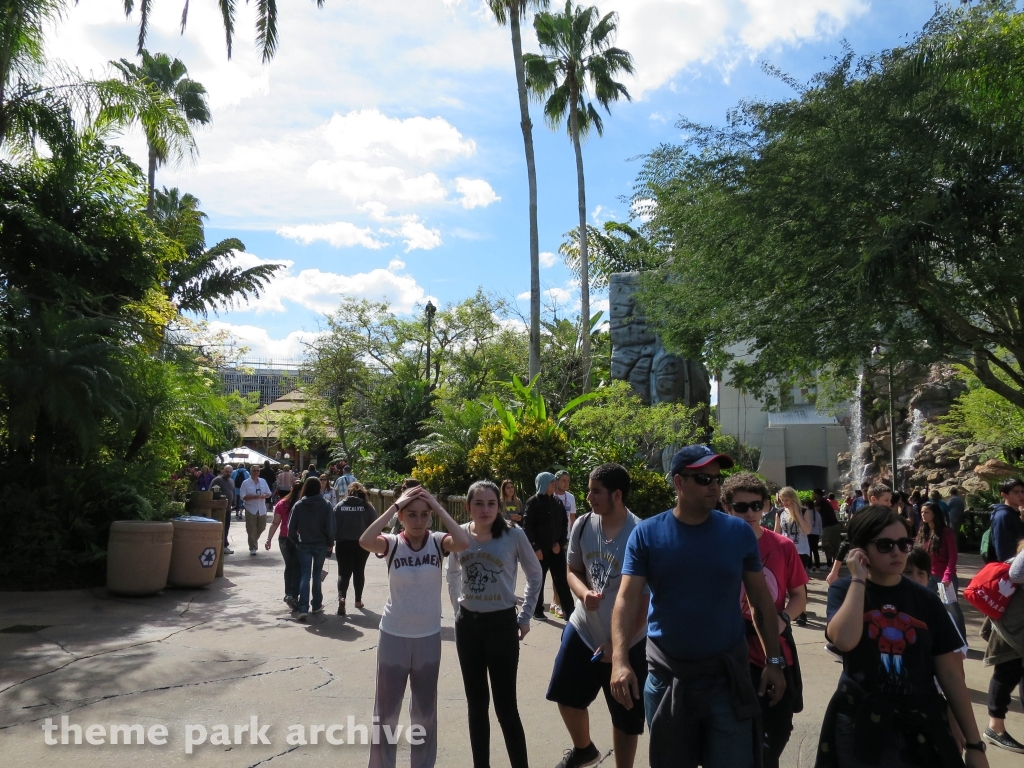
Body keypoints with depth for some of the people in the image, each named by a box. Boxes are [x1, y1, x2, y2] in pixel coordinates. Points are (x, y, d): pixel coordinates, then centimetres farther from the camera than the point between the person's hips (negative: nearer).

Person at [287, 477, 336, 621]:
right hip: (321, 545, 0)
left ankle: (303, 608, -8)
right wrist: (330, 543, 2)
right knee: (317, 574, 15)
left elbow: (291, 527, -5)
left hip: (304, 545, 0)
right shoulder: (325, 505, -8)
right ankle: (316, 605, 23)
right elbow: (330, 527, -10)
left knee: (305, 576, 2)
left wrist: (295, 541, 9)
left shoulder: (298, 505, -6)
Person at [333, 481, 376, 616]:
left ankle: (341, 597, -19)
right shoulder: (368, 507, -7)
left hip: (344, 544, -1)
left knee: (343, 572, 3)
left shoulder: (340, 506, -5)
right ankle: (358, 600, 25)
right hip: (362, 544, 1)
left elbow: (333, 526, -3)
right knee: (359, 571, 17)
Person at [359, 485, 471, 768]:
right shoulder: (392, 543, -10)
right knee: (386, 711, 14)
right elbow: (365, 541, -31)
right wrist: (394, 506, -25)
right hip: (394, 636, -1)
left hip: (429, 637, 1)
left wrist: (438, 507, -22)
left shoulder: (437, 542, -9)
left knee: (425, 711, 18)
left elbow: (463, 542, -30)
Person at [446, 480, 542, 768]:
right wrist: (458, 609, 11)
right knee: (476, 703, 14)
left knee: (505, 705, -1)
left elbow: (534, 575, 1)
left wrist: (525, 617, 1)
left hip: (502, 623, -4)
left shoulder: (514, 535, -12)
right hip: (467, 625, 4)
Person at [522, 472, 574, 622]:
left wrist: (561, 543, -1)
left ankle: (569, 611, 3)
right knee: (538, 581, 8)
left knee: (562, 581, 1)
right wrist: (535, 548, -12)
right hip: (540, 550, -3)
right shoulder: (533, 502, -5)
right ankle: (538, 610, 20)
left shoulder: (557, 503, 9)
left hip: (556, 549, 3)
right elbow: (527, 527, -8)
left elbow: (564, 524, 12)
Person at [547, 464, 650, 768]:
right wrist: (584, 593, -17)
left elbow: (645, 598, -17)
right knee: (566, 696, 19)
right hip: (582, 629, 5)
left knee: (625, 717, 10)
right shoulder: (583, 525, -7)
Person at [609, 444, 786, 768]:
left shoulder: (739, 532, -2)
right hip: (666, 676, 0)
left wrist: (773, 660, 2)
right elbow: (627, 598, -13)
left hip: (728, 675, 0)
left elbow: (761, 599, 4)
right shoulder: (646, 534, -7)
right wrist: (620, 660, -25)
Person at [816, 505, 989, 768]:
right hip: (861, 726, -2)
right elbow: (844, 640, -26)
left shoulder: (926, 600, 1)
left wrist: (974, 744, 3)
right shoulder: (844, 591, -5)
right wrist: (858, 579, -18)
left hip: (921, 727, 2)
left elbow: (951, 674, 4)